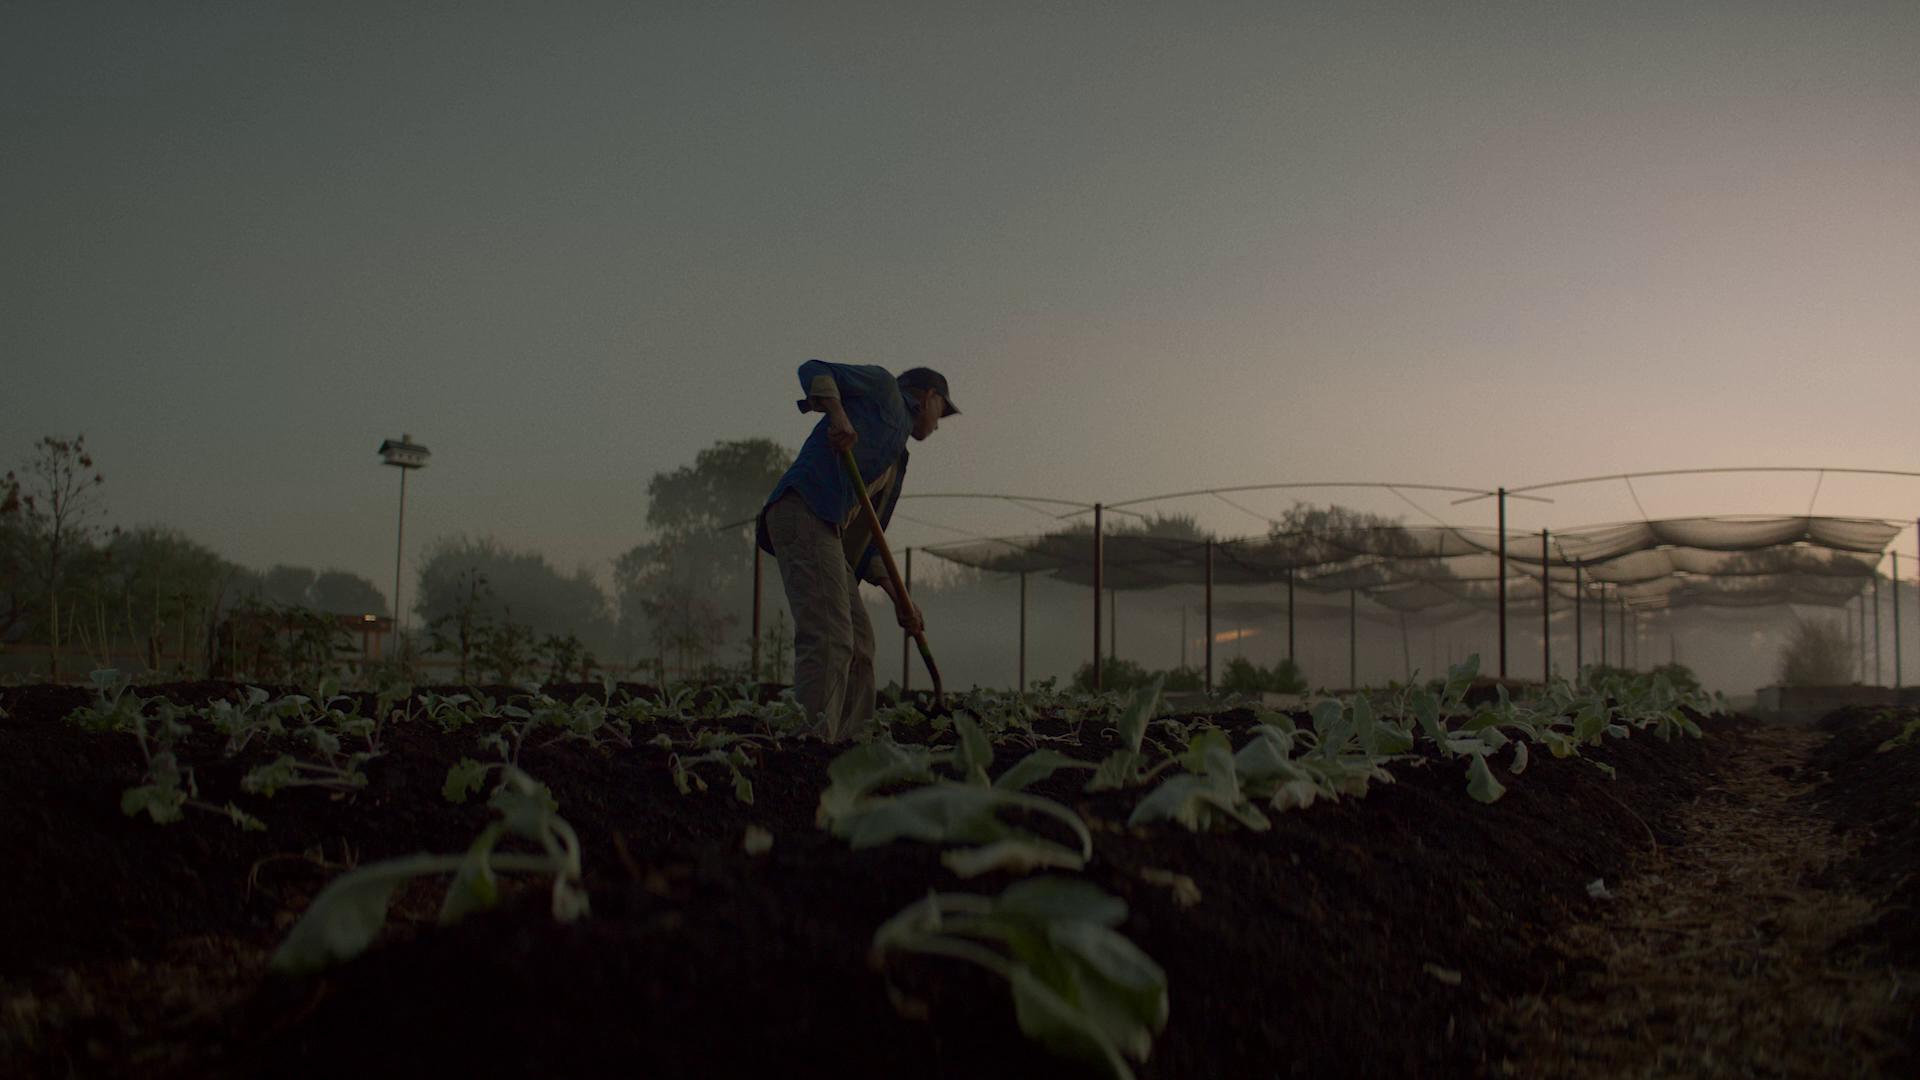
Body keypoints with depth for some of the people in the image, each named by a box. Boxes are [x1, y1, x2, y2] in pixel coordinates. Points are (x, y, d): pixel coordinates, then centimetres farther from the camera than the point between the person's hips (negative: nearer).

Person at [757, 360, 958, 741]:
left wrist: (898, 596, 20)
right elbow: (814, 370, 2)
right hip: (806, 509, -10)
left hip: (830, 532, 10)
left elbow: (865, 537, 29)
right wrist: (838, 413, -16)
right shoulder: (882, 386, 16)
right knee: (828, 638, -20)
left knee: (858, 645, 12)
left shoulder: (897, 462, 35)